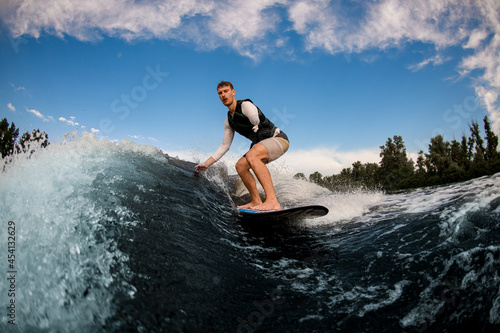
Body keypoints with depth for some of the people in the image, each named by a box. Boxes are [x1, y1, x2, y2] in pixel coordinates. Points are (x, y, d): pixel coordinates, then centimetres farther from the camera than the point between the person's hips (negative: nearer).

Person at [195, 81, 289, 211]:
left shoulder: (245, 105, -15)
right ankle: (256, 201, 7)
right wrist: (207, 163, 12)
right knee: (240, 165, 1)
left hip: (279, 138, -9)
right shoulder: (229, 121, 11)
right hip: (262, 143, 9)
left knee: (251, 155, -33)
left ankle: (273, 201, -42)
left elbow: (257, 126, -25)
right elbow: (224, 146, 16)